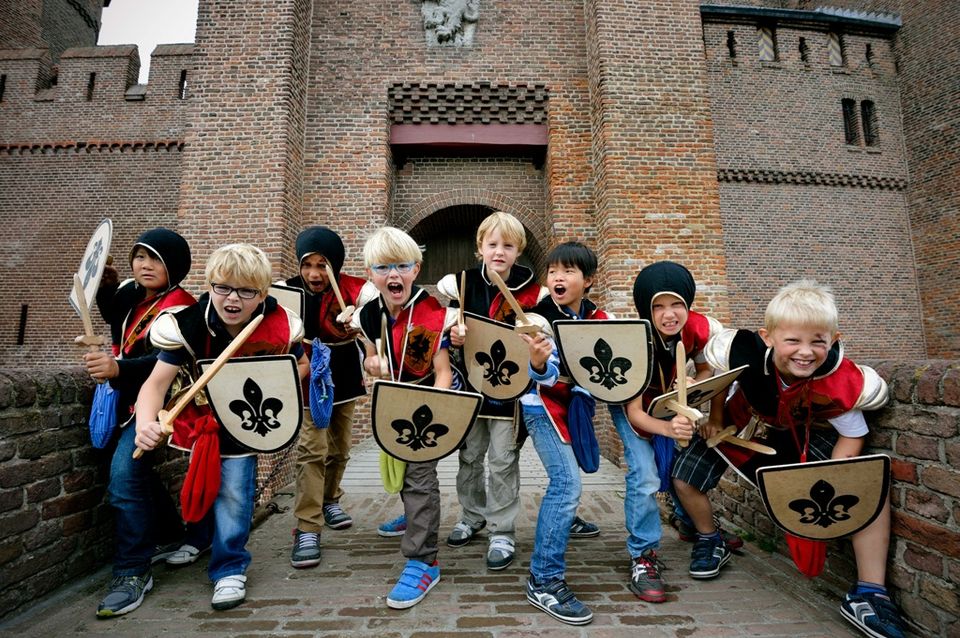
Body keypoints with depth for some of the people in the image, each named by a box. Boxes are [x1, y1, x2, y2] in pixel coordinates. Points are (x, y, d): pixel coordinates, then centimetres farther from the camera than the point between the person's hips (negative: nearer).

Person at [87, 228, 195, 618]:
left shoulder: (178, 308, -21)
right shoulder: (132, 294, 5)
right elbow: (119, 326, 25)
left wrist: (119, 368, -47)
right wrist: (107, 289, 10)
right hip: (130, 398, 10)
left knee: (124, 474, -20)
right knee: (134, 469, 20)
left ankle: (132, 573, -9)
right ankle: (168, 536, 39)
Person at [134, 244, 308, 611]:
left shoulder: (278, 327, -22)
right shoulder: (188, 325, -24)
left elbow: (302, 365, -4)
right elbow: (157, 381, -27)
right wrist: (145, 423, -44)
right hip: (201, 414, 1)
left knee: (234, 490, -3)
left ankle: (230, 568, 16)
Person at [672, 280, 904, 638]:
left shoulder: (842, 383, -31)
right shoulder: (743, 352, -36)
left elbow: (852, 435, -12)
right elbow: (715, 376, -10)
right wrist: (714, 419, -5)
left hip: (801, 437, 1)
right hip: (741, 427, 0)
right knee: (685, 477, -10)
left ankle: (868, 595, -3)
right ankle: (710, 542, 21)